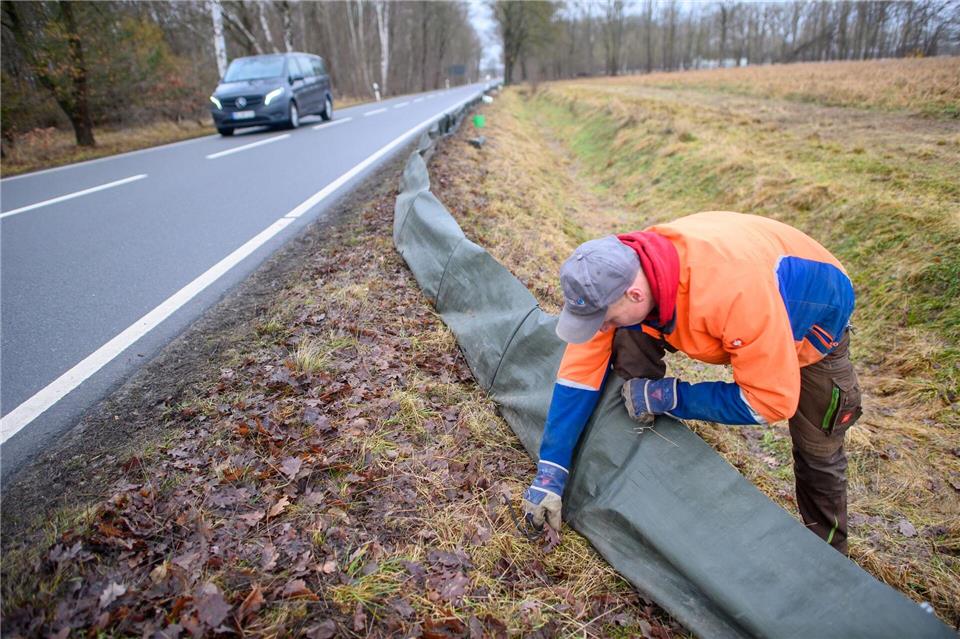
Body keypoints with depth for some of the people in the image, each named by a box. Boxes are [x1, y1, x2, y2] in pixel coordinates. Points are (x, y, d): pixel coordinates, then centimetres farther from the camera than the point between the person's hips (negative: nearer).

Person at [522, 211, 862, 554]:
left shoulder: (735, 290, -46)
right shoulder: (618, 273, -28)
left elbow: (772, 399, -35)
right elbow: (580, 369, -22)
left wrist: (668, 397, -32)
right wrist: (550, 470, -21)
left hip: (813, 317, -4)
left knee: (818, 452, 2)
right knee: (629, 341, -18)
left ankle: (828, 553, 31)